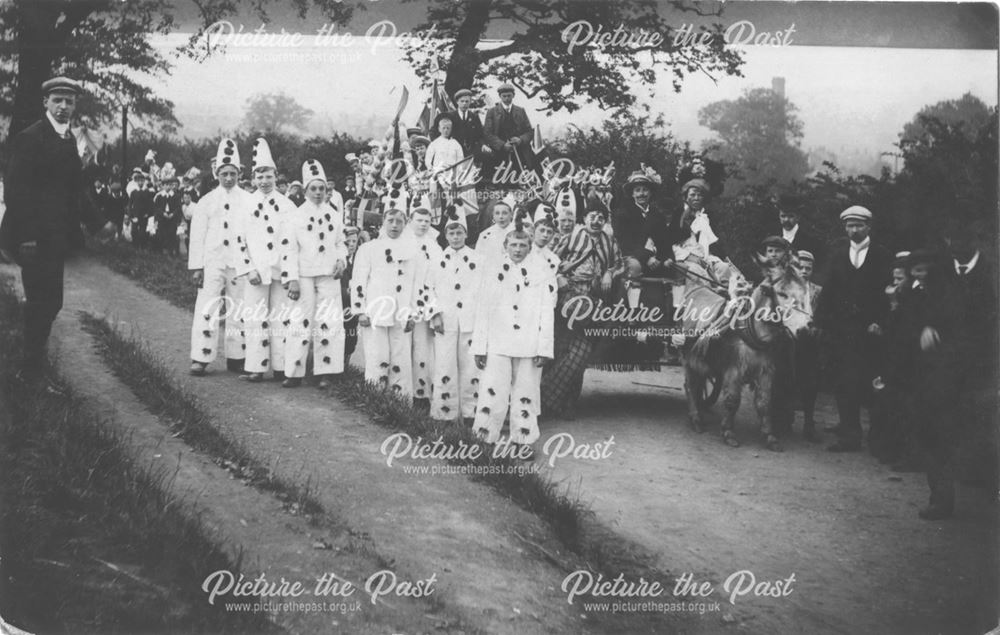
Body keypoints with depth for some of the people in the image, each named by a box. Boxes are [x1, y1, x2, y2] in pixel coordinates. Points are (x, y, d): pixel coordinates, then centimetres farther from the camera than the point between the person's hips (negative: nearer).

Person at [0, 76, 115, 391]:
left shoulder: (68, 140, 14)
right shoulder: (29, 138, -9)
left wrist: (99, 223, 11)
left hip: (57, 237, 8)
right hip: (34, 238, -8)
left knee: (49, 303, 10)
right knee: (42, 303, -5)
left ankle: (32, 368, 20)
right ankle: (32, 371, 6)